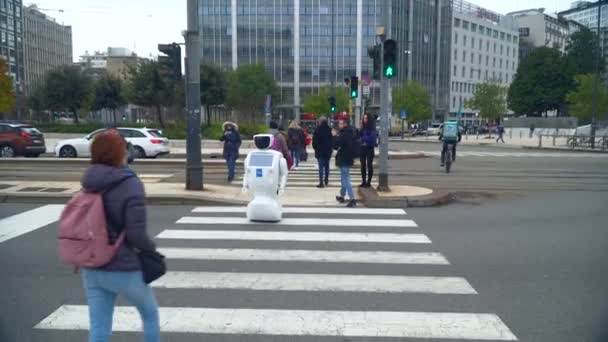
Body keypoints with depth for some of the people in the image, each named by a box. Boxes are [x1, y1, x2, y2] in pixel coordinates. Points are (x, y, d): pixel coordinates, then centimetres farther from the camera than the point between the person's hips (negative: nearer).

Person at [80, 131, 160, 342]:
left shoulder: (89, 184, 2)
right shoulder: (130, 184, -18)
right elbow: (136, 234, -22)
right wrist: (151, 248, -3)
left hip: (92, 269, 6)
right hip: (123, 270, -5)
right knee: (150, 312, 21)